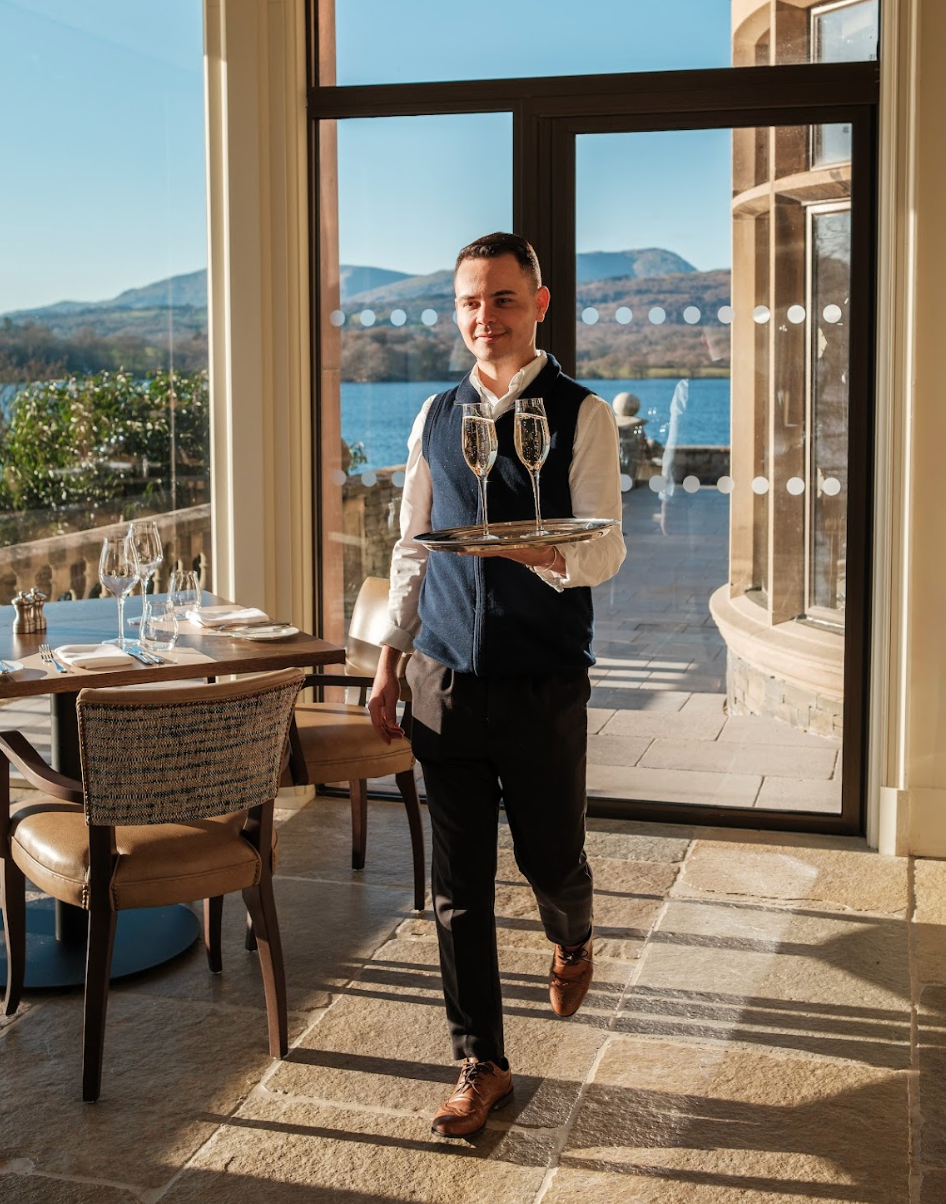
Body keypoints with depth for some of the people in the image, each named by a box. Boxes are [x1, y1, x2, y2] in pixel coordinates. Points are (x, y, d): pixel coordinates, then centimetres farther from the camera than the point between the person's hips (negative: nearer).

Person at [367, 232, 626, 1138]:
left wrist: (541, 552, -35)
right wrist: (390, 658, 10)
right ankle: (481, 1065, 17)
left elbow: (605, 552, -13)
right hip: (445, 681, 3)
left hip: (544, 687, -3)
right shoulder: (435, 417, 8)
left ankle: (571, 940, 47)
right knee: (457, 883, 4)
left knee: (551, 859, 11)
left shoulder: (580, 416, -5)